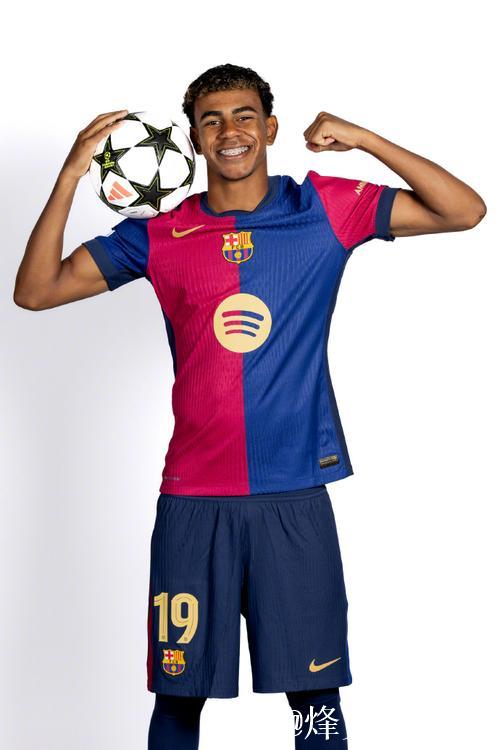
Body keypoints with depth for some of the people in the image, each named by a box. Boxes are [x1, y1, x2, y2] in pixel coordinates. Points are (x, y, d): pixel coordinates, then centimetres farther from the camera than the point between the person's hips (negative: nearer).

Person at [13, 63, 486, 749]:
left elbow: (465, 211, 0)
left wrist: (363, 138, -10)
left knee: (315, 692, 8)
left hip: (296, 494, -1)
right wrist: (72, 174, -9)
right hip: (194, 497, 1)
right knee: (179, 690, 10)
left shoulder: (324, 209, 2)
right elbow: (35, 290, 2)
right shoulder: (159, 235, 4)